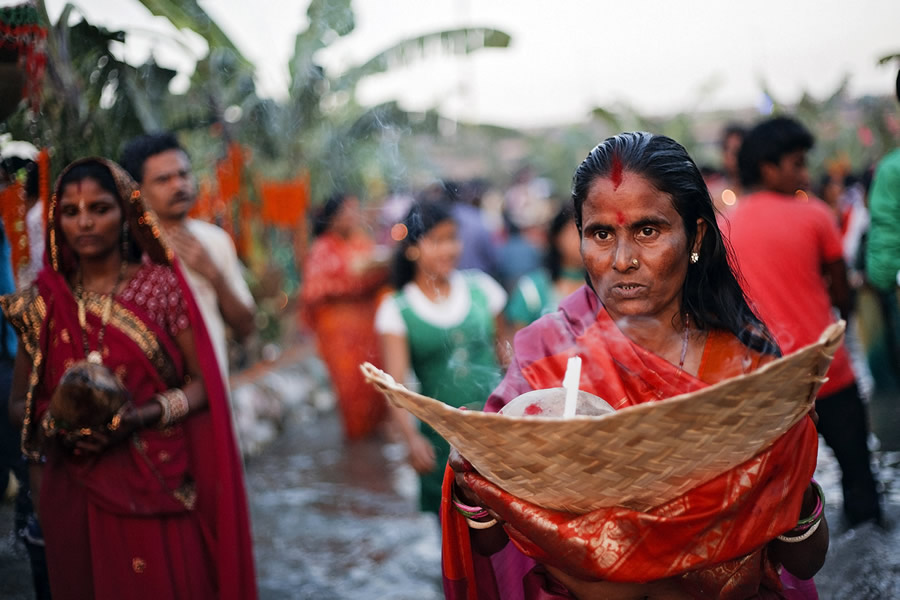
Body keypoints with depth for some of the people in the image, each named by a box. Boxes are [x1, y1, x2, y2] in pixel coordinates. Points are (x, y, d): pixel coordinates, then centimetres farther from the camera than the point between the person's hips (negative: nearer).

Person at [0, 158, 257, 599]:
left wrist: (141, 417, -18)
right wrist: (54, 422, -11)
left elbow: (203, 381, -3)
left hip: (159, 485, -2)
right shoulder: (43, 302, 4)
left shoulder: (161, 285, -2)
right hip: (76, 492, 2)